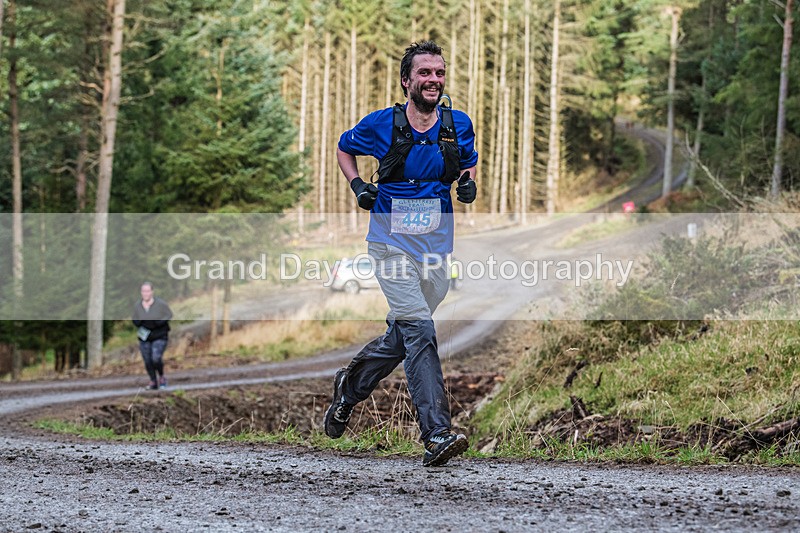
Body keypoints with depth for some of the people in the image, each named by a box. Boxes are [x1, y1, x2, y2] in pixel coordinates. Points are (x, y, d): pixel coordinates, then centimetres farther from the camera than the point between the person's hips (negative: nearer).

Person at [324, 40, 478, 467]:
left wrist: (468, 182, -1)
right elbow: (344, 149, 13)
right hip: (391, 243, -4)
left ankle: (351, 386, 41)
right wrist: (357, 186, -4)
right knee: (418, 329, -18)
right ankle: (436, 435, -23)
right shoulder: (381, 125, -5)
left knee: (404, 334, 12)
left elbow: (468, 161, 21)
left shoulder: (458, 125, 2)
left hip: (436, 245, 4)